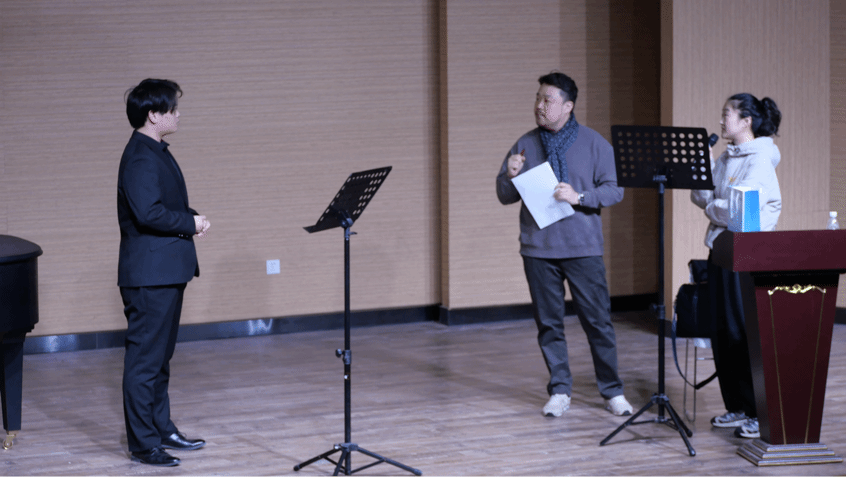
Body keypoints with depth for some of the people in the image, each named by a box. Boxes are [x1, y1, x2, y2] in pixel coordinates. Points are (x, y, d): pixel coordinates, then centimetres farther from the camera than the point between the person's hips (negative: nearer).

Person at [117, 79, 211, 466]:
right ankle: (143, 444, -1)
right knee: (145, 358, -5)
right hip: (149, 275, -11)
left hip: (166, 273, 11)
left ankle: (162, 429, 27)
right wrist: (191, 223, -15)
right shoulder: (141, 158, -18)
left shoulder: (155, 153, 16)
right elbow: (148, 213, -27)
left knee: (160, 355, 18)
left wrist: (190, 220, 3)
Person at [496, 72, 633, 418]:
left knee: (598, 320, -2)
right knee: (549, 323, 6)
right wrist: (510, 175, -9)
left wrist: (578, 197, -17)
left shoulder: (593, 143, 2)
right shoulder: (525, 145, 9)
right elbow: (505, 196, 12)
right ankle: (559, 391, 16)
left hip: (582, 246, -2)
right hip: (538, 247, 3)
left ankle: (612, 390, 8)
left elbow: (614, 190, -2)